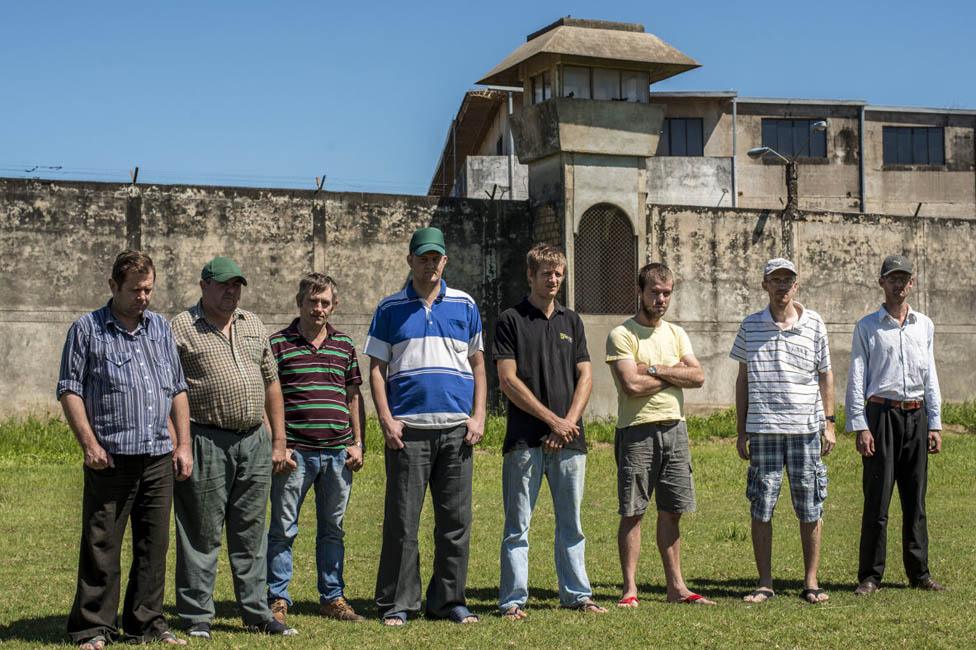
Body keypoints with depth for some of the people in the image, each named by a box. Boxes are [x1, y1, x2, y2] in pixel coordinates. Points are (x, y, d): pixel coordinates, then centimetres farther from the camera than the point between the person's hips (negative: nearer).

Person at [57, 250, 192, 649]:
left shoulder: (161, 328, 15)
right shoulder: (86, 330, 1)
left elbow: (177, 390, 19)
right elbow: (70, 391, -3)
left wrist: (183, 444, 12)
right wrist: (89, 443, -12)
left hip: (159, 457, 5)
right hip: (110, 459, -5)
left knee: (153, 545, 9)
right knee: (101, 546, -1)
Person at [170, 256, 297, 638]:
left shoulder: (253, 326, 15)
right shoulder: (181, 328, -3)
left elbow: (271, 384, 18)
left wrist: (278, 442, 14)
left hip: (255, 443, 6)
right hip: (206, 444, -5)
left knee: (251, 534, 11)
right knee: (202, 535, 0)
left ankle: (257, 613, 19)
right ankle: (197, 617, 9)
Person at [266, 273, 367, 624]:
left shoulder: (344, 345, 12)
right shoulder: (278, 344, 0)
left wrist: (357, 443, 10)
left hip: (338, 453, 4)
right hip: (295, 451, -4)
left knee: (332, 529, 11)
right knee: (283, 529, 1)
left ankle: (333, 598, 20)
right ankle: (278, 599, 8)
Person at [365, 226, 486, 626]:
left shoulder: (465, 306, 12)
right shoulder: (390, 309, 7)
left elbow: (478, 365, 15)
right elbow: (376, 368, 5)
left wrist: (478, 417, 4)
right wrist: (386, 420, -6)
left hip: (456, 428, 2)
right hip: (408, 429, -2)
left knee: (455, 520, 5)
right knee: (402, 521, -2)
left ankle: (449, 600, 15)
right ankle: (397, 603, 6)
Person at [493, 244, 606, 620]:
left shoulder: (571, 321, 15)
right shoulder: (511, 321, 1)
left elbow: (585, 377, 10)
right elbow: (508, 380, -6)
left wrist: (569, 421, -5)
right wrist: (552, 419, -9)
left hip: (569, 438, 4)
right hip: (525, 441, -4)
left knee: (571, 523, 9)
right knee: (518, 526, 0)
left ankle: (577, 594, 17)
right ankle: (513, 600, 4)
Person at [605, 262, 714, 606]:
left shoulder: (676, 334, 14)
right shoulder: (621, 335, -4)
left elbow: (698, 377, 0)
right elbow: (632, 385, -17)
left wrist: (654, 369, -10)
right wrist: (674, 372, -4)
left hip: (674, 429, 5)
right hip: (637, 431, -5)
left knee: (671, 512, 8)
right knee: (633, 513, -2)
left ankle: (676, 586, 14)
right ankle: (630, 589, 3)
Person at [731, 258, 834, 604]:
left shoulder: (814, 324, 5)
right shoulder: (750, 326, 6)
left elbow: (825, 376, 12)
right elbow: (743, 379, 11)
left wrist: (829, 424, 5)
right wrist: (741, 431, 9)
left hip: (806, 428, 0)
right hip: (763, 429, 0)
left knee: (810, 508, 3)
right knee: (761, 507, 0)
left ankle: (811, 582, 13)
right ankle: (765, 583, 9)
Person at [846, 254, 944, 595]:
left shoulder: (924, 325, 14)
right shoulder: (867, 327, 2)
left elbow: (930, 376, 16)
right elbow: (856, 379, -1)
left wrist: (935, 424, 9)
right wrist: (860, 427, -9)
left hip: (916, 416, 4)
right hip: (882, 415, -4)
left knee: (916, 499, 7)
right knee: (877, 500, -5)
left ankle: (919, 572, 14)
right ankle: (870, 576, 0)